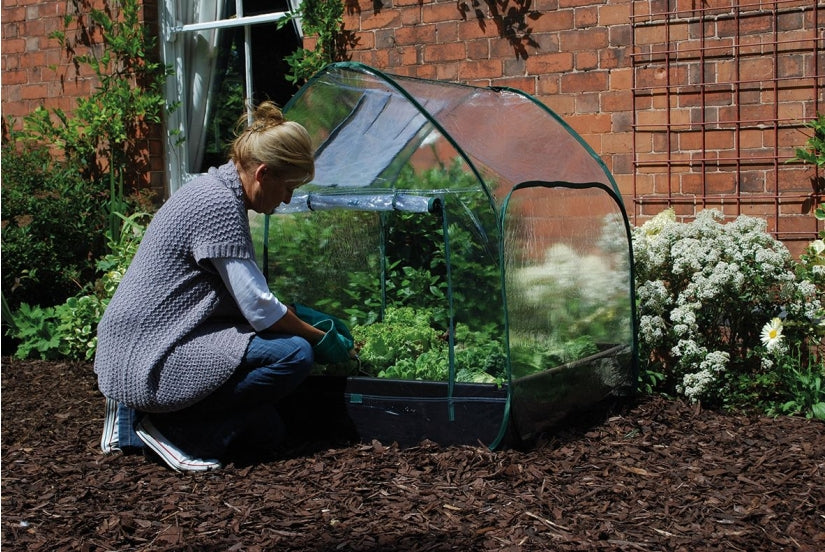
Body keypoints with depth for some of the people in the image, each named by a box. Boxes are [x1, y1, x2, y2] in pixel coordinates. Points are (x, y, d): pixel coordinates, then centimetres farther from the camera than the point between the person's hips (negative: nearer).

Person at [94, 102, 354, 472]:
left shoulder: (219, 190, 11)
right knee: (294, 354, -19)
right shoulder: (219, 204, -20)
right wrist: (320, 338, -4)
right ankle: (168, 429, -10)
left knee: (267, 434, 13)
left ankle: (137, 416, 13)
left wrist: (305, 315, 17)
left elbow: (247, 294, 22)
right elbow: (259, 309, -19)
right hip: (148, 356, -10)